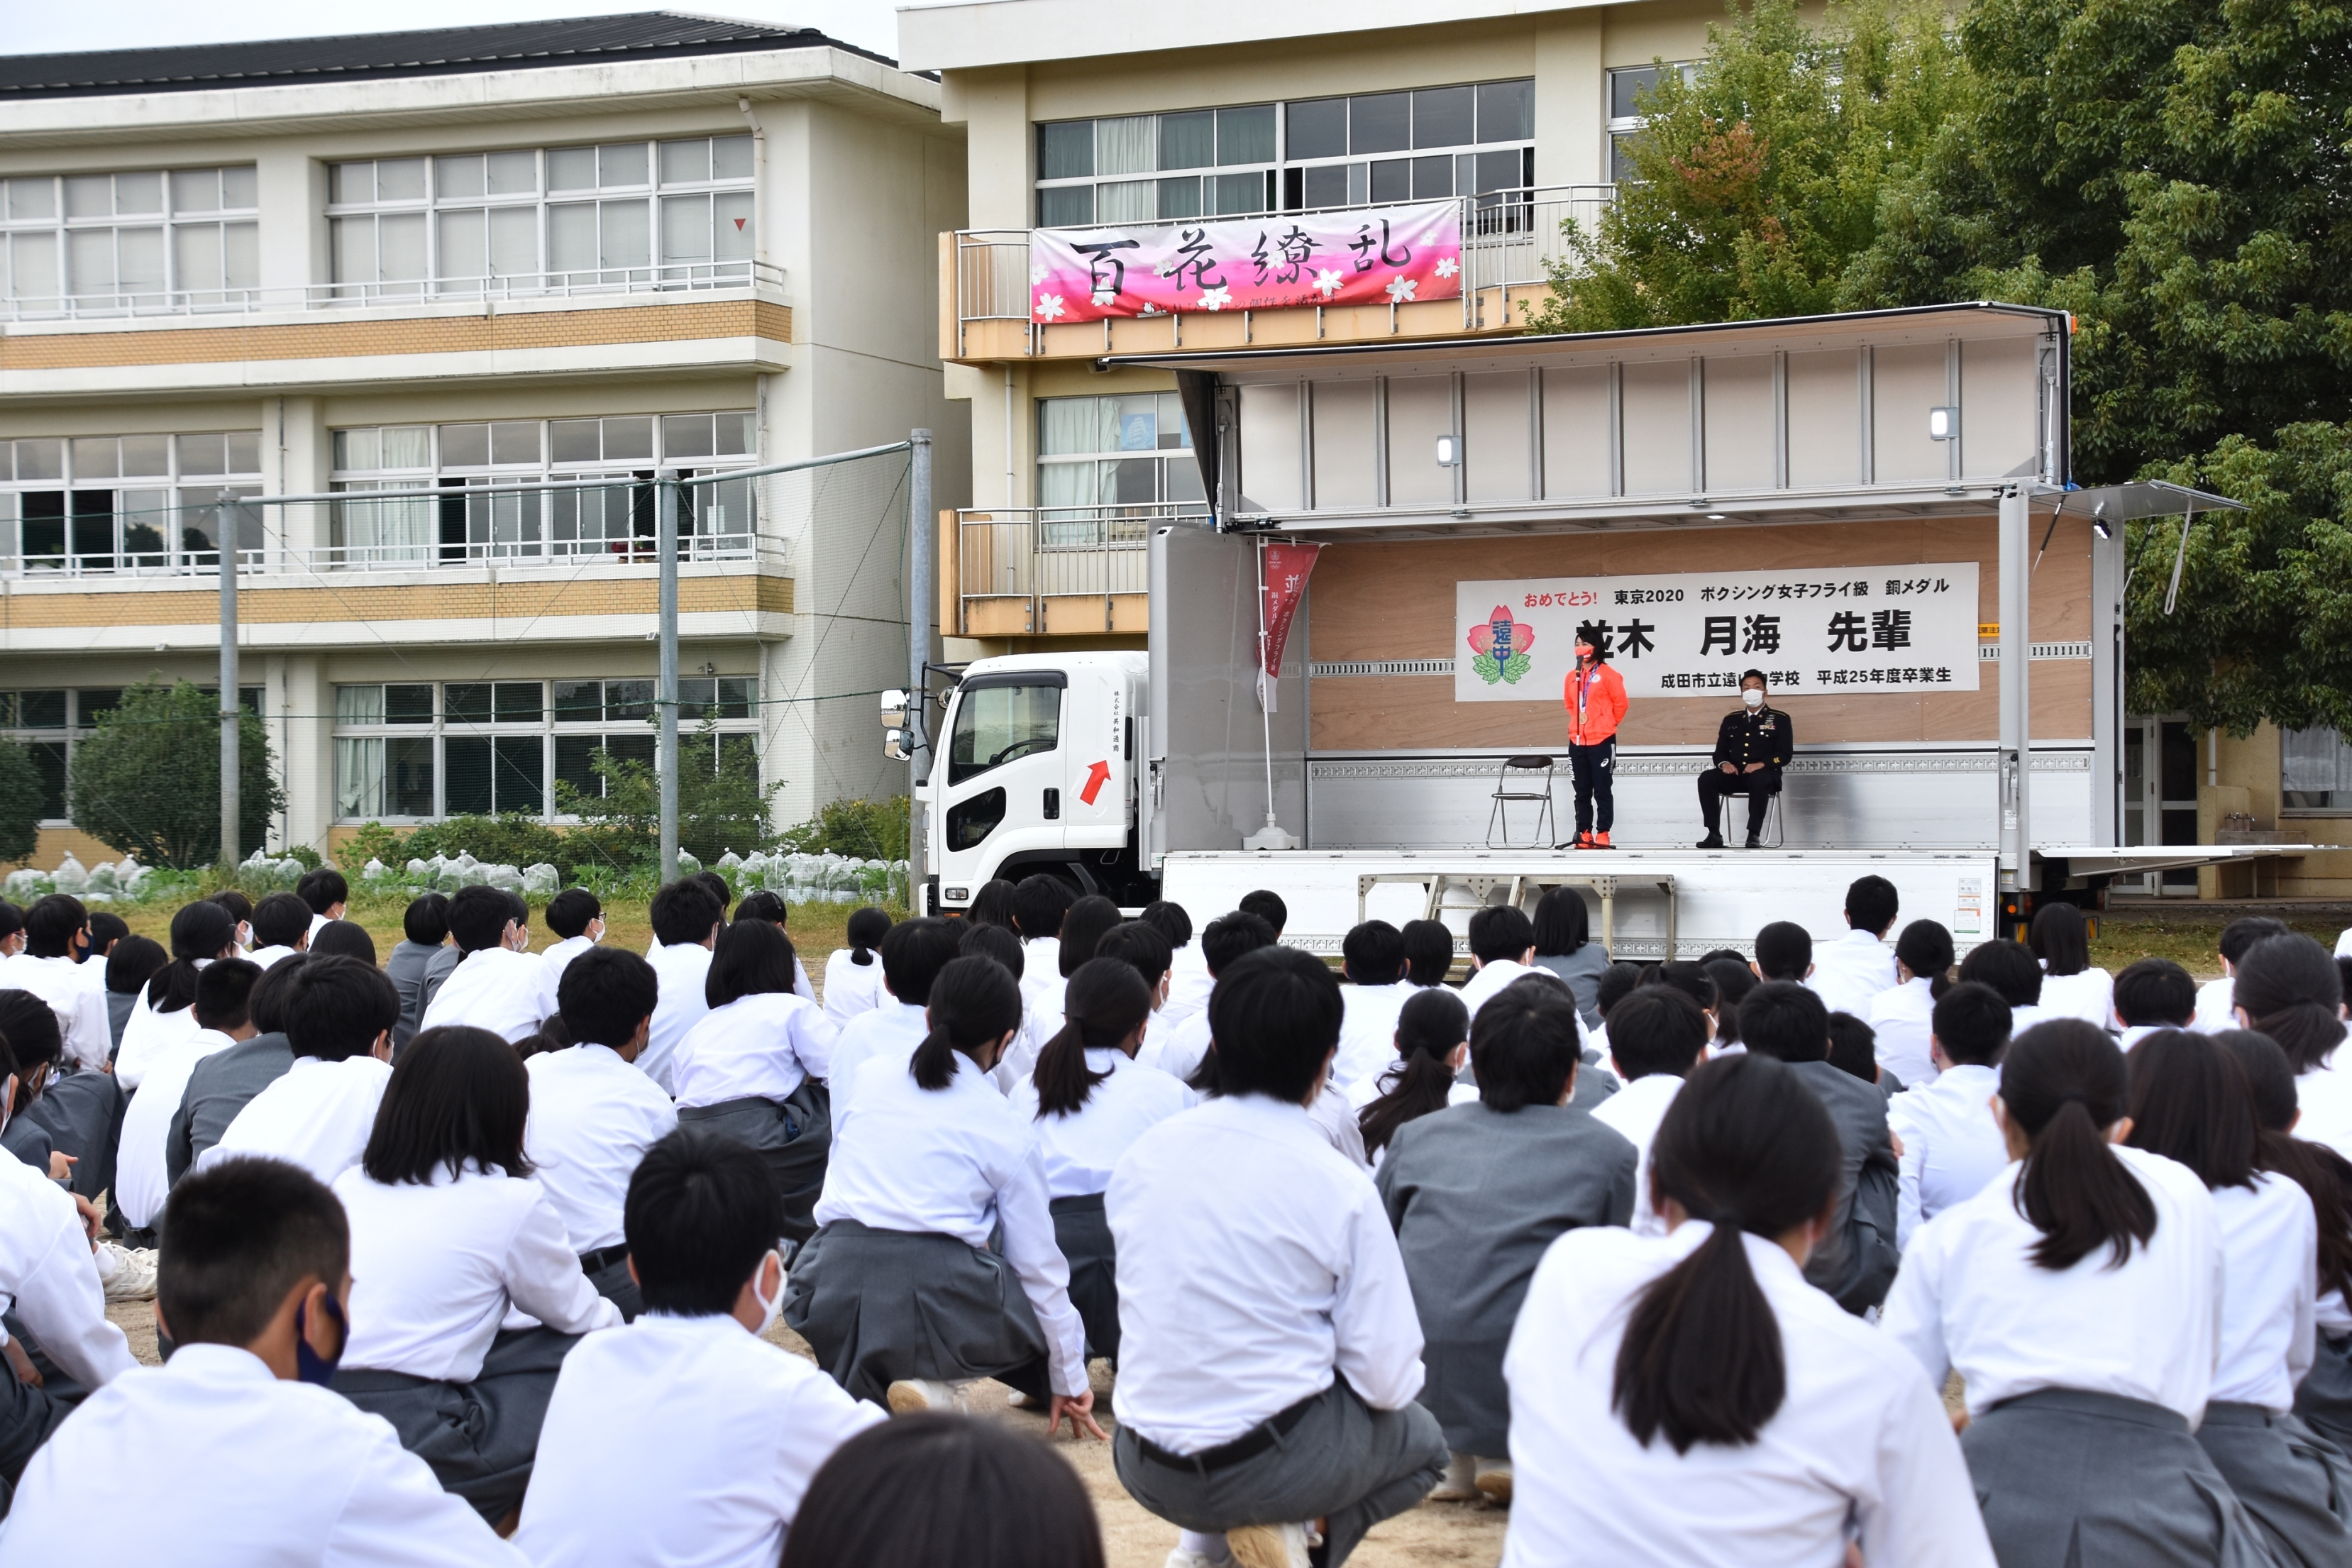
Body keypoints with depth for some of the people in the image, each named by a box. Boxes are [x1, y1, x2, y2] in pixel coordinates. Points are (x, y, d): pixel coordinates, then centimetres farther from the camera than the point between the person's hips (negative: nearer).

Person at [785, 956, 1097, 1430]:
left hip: (832, 1297, 4)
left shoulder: (869, 1075, 14)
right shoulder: (1006, 1128, 8)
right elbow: (1037, 1262, 13)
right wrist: (1070, 1381, 24)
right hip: (939, 1304, -4)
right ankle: (935, 1381, -2)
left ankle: (854, 1379, 11)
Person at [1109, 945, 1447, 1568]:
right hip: (1270, 1462, -5)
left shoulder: (1145, 1154, -1)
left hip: (1144, 1467, 5)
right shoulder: (1341, 1189, -14)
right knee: (1423, 1442, 26)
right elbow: (1387, 1380, -10)